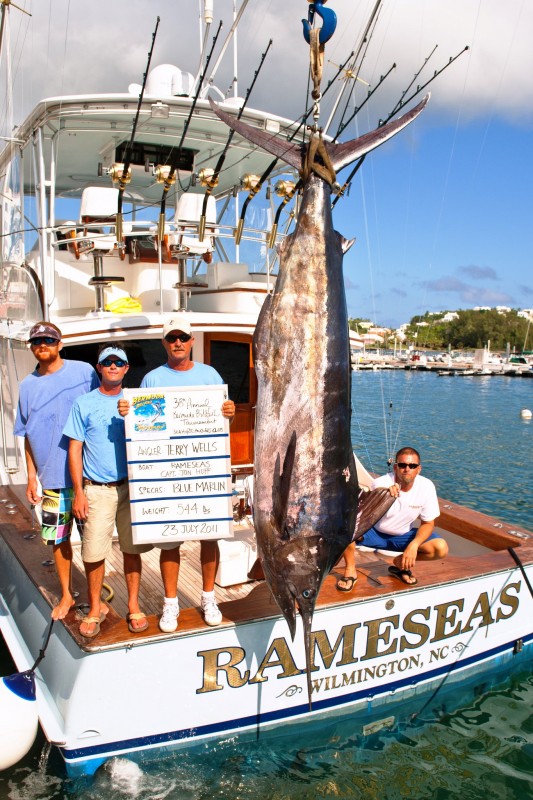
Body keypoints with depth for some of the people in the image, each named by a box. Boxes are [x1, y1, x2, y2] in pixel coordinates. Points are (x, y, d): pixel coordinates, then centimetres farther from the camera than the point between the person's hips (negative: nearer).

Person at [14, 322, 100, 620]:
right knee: (57, 538, 11)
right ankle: (66, 595, 30)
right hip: (52, 477, 3)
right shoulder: (28, 386, 8)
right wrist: (32, 477, 9)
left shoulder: (83, 372, -3)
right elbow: (28, 435, 12)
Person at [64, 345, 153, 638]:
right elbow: (75, 449, 2)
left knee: (132, 549, 8)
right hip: (97, 490, -1)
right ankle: (95, 608, 21)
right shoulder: (84, 404, 3)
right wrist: (79, 492, -3)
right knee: (94, 553, 1)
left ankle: (134, 605, 23)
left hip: (131, 487, 2)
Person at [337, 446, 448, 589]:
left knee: (441, 549, -20)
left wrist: (413, 545, -24)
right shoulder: (381, 484, -23)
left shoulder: (427, 486, -15)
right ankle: (350, 570, -10)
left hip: (403, 536, 3)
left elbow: (428, 523, -6)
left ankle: (401, 563, 7)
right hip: (374, 533, -3)